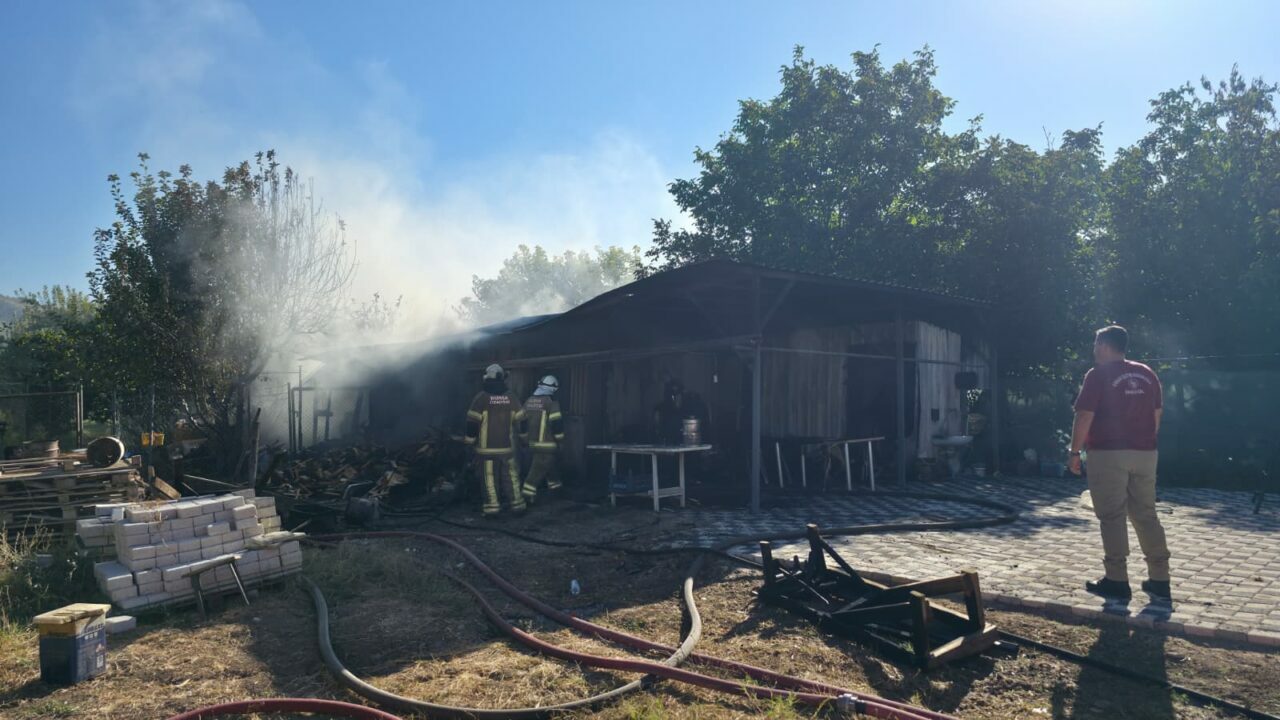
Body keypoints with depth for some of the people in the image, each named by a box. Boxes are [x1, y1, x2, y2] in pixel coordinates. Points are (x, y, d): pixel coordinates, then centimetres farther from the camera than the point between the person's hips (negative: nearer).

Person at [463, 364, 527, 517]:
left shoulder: (481, 397, -9)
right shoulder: (510, 397, 2)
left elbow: (473, 422, -10)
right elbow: (520, 419, 9)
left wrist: (470, 440, 1)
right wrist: (523, 435, 24)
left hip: (487, 447, -3)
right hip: (507, 446, 3)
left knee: (490, 478, 2)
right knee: (511, 476, 11)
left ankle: (492, 508, 2)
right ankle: (517, 504, 15)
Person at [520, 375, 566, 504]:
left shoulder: (528, 401, 9)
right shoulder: (551, 402, -12)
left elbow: (522, 420, 14)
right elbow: (556, 423, -15)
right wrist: (560, 439, -3)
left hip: (532, 442, 8)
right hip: (546, 444, -7)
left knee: (551, 465, 23)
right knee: (538, 469, -5)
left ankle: (554, 486, 35)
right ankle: (528, 493, -10)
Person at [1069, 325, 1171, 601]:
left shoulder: (1099, 375, -8)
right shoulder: (1147, 374, 11)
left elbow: (1084, 417, -12)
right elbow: (1157, 414, 14)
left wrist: (1075, 452, -6)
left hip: (1108, 454, -6)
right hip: (1144, 454, 6)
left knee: (1112, 518, 0)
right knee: (1146, 516, 12)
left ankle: (1117, 581, 2)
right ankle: (1159, 580, 14)